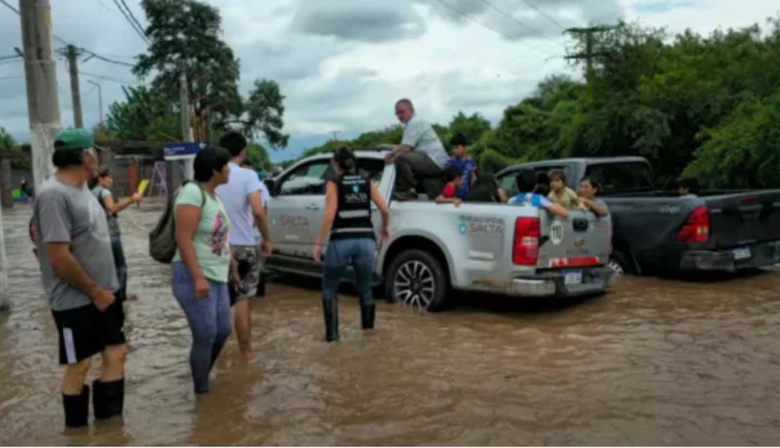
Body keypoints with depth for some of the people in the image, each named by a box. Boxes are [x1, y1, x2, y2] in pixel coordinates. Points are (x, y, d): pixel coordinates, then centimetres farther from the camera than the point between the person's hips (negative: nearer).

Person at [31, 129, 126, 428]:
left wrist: (105, 289, 12)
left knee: (116, 353, 12)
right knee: (79, 366, 6)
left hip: (104, 294, 8)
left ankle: (110, 423, 26)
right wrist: (95, 292, -15)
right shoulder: (54, 195, -21)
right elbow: (59, 258, -24)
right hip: (76, 301, -8)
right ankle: (77, 431, 24)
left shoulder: (80, 190, 8)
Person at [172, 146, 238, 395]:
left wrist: (232, 266, 23)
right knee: (206, 336, -4)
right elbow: (183, 239, -23)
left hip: (217, 277, 9)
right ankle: (201, 391, 12)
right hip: (195, 277, -9)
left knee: (223, 330, 14)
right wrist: (198, 277, -26)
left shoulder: (214, 195, 11)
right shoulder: (193, 192, -17)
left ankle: (203, 376, 34)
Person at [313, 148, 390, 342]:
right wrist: (384, 229, 25)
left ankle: (332, 333, 8)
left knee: (329, 288, 15)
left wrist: (319, 243, -5)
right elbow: (385, 210, 6)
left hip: (341, 242, -3)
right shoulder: (367, 182, 10)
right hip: (365, 241, 3)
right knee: (365, 289, 18)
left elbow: (329, 216, -10)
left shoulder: (334, 184, 1)